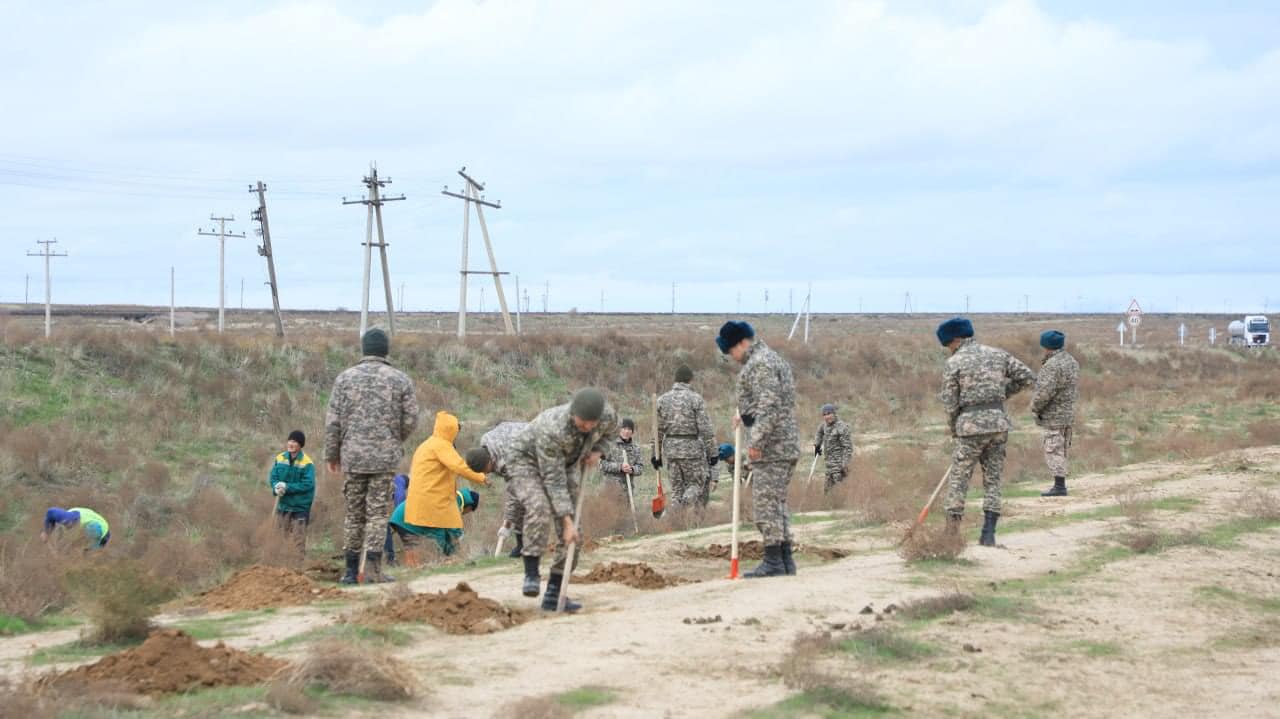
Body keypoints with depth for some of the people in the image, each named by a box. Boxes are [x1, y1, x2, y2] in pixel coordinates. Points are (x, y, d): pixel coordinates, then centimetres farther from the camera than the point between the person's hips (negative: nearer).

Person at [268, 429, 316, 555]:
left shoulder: (307, 463, -13)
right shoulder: (280, 458, 4)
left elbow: (307, 484, -18)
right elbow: (272, 477, 4)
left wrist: (287, 487, -23)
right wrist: (276, 487, -19)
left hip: (300, 507, -5)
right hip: (283, 504, 5)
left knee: (299, 539, -4)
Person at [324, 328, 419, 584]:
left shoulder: (345, 377, 2)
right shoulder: (401, 380, 0)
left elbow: (332, 420, 0)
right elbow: (410, 420, 1)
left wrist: (332, 454, 10)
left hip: (352, 456, 1)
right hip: (385, 457, -1)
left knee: (353, 513, 9)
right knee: (378, 512, 1)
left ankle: (351, 570, 11)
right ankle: (373, 563, -11)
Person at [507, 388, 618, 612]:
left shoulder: (608, 415, -25)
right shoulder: (551, 429, -40)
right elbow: (554, 480, -35)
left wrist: (597, 451, -15)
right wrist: (567, 521, -35)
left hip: (568, 463, 5)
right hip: (528, 460, -5)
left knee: (571, 534, -4)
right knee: (539, 508, -34)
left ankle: (554, 594, 3)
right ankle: (532, 575, -22)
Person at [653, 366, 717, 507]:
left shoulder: (663, 399, 4)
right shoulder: (695, 398, -9)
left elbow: (657, 429, 6)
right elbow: (705, 428, -12)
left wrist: (656, 454, 13)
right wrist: (713, 453, -7)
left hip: (670, 448, 4)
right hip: (691, 448, -4)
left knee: (677, 489, 11)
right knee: (696, 484, 7)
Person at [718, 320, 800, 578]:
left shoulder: (759, 364, -13)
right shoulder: (774, 358, 20)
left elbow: (769, 406, -22)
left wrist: (756, 440, -25)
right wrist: (745, 415, 28)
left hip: (770, 447, -11)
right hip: (786, 445, 11)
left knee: (765, 501, -8)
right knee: (778, 501, 13)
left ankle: (773, 561, -9)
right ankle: (786, 560, 15)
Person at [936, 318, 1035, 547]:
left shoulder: (954, 363, -3)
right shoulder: (997, 354, 9)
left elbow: (950, 403, -2)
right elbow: (1027, 377, 8)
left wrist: (953, 430, 13)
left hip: (971, 424, -4)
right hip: (998, 421, 4)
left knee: (958, 479, 5)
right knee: (992, 479, 10)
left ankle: (952, 532, 1)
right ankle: (989, 534, 6)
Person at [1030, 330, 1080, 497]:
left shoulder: (1052, 365, -19)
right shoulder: (1072, 362, 11)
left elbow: (1045, 391, -23)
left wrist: (1035, 408, -8)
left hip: (1053, 416, -9)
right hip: (1069, 413, 9)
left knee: (1053, 451, -6)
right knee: (1062, 450, 14)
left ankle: (1059, 486, -8)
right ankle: (1061, 483, 17)